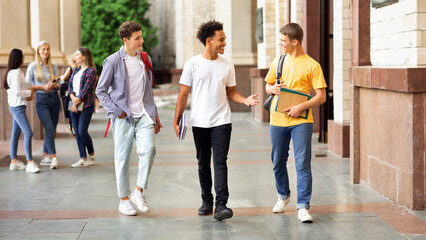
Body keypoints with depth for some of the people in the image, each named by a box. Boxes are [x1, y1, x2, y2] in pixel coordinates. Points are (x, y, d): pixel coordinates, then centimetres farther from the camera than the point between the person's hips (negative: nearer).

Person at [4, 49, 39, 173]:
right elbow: (17, 91, -22)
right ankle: (29, 163, -17)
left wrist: (28, 93, 6)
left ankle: (14, 161, 18)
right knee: (28, 133, -15)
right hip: (17, 107, -11)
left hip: (16, 106, 11)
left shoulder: (17, 72, 15)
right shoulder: (16, 73, -16)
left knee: (15, 134, 13)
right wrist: (29, 92, -8)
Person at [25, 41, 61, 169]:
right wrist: (43, 87, -12)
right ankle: (53, 158, -12)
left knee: (51, 130, 6)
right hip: (41, 100, -4)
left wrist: (54, 85, -10)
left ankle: (45, 157, 17)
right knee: (49, 129, -13)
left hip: (54, 98, 4)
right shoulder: (33, 66, -2)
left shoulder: (53, 66, 8)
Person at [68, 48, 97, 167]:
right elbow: (70, 85, 9)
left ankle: (92, 155, 12)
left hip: (86, 105, -7)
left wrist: (77, 102, -13)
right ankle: (83, 159, 7)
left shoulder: (91, 71, -6)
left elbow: (86, 89, -12)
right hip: (74, 105, 7)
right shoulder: (76, 70, 17)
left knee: (82, 132, -10)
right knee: (77, 133, 3)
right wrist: (73, 98, -9)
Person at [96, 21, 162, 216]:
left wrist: (155, 114, 18)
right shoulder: (113, 61, -4)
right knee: (122, 158, 2)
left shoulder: (145, 59, 12)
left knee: (148, 149, -17)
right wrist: (116, 111, -10)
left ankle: (139, 191, -2)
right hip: (123, 117, -3)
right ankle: (124, 200, 14)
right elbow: (101, 91, 0)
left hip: (143, 115, 3)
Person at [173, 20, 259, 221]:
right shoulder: (193, 64, -1)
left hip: (222, 121, 0)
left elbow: (231, 92, 13)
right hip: (199, 123, 0)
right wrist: (177, 120, -2)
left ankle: (221, 205, -14)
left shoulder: (227, 65, 6)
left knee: (220, 162, -9)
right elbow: (183, 94, 2)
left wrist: (245, 100, -7)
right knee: (203, 163, 9)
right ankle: (206, 201, 23)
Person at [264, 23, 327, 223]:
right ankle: (283, 196, 36)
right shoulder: (278, 61, 10)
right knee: (278, 162, 13)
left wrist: (300, 107, -18)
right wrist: (273, 89, -4)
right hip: (278, 120, 4)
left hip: (301, 122, -4)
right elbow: (267, 86, 20)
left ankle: (303, 207, -7)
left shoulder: (312, 66, -4)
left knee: (303, 164, -9)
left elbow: (321, 96, -5)